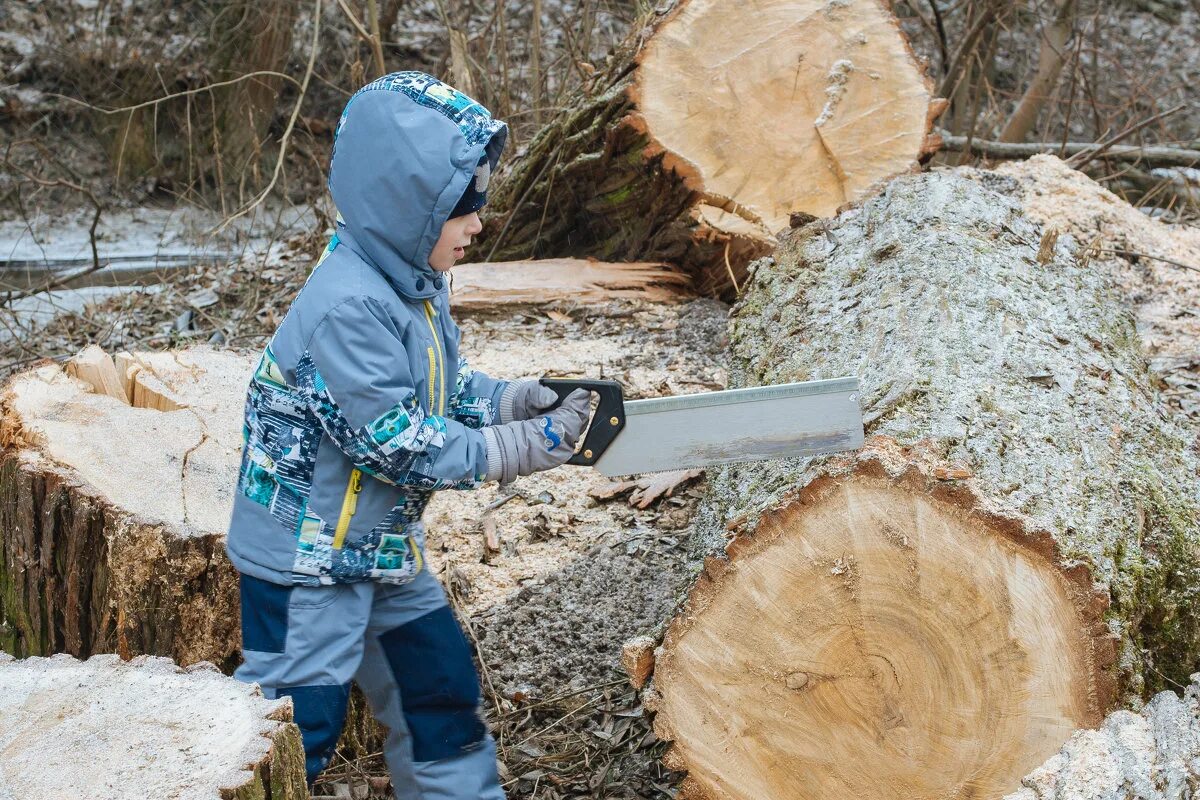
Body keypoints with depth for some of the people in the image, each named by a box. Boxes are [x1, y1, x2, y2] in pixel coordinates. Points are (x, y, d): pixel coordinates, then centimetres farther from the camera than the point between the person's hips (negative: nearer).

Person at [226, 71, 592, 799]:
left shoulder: (414, 282, 1)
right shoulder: (348, 308, -28)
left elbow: (440, 388, 13)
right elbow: (399, 441, -27)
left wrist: (516, 400, -4)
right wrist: (520, 448, -21)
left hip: (385, 545, 9)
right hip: (305, 555, -9)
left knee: (443, 689, 17)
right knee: (298, 730, 0)